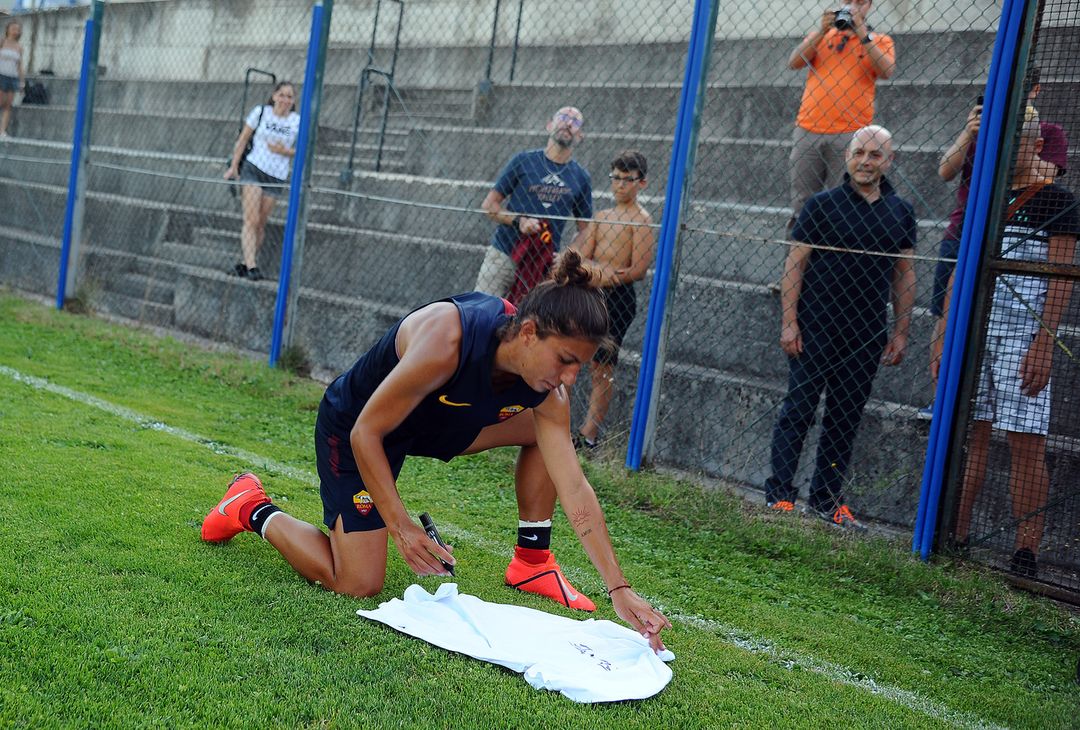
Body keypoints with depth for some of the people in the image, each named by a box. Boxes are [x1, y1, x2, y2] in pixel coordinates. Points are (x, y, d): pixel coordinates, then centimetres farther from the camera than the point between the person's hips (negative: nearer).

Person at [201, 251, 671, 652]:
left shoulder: (547, 390, -19)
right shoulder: (446, 342, -39)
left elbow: (574, 489, -17)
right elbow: (366, 433, -29)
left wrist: (619, 590, -20)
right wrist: (400, 527, -30)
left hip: (430, 422, 7)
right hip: (352, 425, -6)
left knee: (543, 429, -4)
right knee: (357, 586, -9)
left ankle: (532, 563, 8)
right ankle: (253, 510, 12)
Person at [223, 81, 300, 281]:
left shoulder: (298, 121, 1)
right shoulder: (261, 111, 0)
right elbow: (243, 139, 6)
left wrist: (285, 151, -12)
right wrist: (234, 166, 4)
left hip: (276, 177, 2)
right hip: (253, 168, -2)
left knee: (260, 224, 5)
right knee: (251, 219, -13)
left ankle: (246, 263, 16)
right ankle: (251, 266, -19)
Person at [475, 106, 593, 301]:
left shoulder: (582, 178, 7)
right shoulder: (524, 161, 2)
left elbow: (585, 229, 12)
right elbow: (489, 205, 3)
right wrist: (518, 221, -14)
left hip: (545, 265, 2)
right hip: (503, 255, -1)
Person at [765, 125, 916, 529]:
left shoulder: (902, 212, 9)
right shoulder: (823, 204, -1)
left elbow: (904, 274, 13)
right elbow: (795, 263, -3)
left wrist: (901, 332, 8)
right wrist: (788, 322, -9)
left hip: (867, 336, 4)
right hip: (816, 328, -4)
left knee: (846, 419, 8)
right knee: (798, 410, -2)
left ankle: (827, 499, 17)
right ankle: (780, 494, 5)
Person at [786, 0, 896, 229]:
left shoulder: (879, 41, 12)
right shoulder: (820, 34, 18)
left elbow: (887, 71, -7)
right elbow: (793, 63, 4)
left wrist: (862, 33, -8)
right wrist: (822, 31, -3)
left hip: (850, 132, -2)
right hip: (808, 130, 2)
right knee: (802, 202, 3)